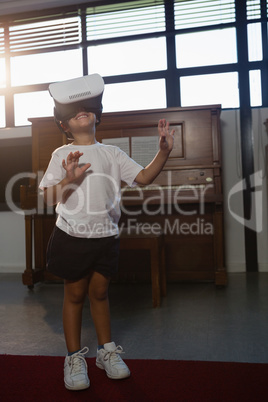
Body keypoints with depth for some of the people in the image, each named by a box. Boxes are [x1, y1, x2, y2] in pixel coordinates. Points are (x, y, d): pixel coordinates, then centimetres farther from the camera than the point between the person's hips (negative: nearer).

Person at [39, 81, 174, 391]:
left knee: (99, 292, 13)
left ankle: (106, 350, 31)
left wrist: (164, 151, -10)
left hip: (106, 236, 2)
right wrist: (68, 180, -23)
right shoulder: (61, 155, 1)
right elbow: (48, 199, -5)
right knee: (75, 294, 9)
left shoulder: (112, 153, 8)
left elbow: (144, 177, 2)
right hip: (72, 236, -2)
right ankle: (74, 357, 26)